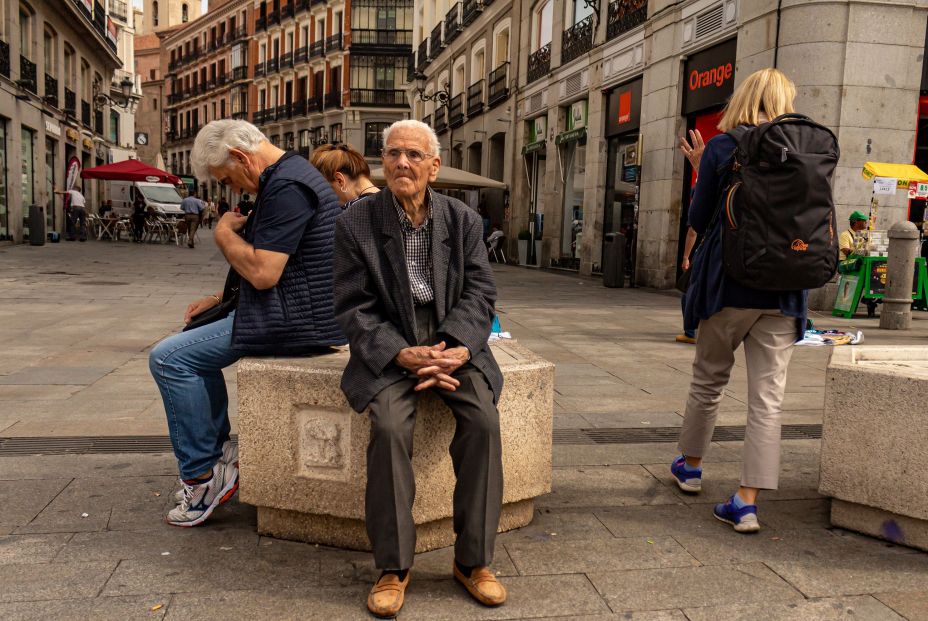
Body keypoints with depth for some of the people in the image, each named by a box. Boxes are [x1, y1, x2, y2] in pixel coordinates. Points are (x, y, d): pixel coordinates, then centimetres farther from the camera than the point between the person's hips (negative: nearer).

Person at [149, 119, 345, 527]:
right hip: (302, 310, 11)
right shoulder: (292, 174, 17)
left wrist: (225, 232, -7)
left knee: (169, 358, -9)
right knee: (195, 343, 25)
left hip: (296, 320, -11)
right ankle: (218, 453, 24)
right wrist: (220, 298, 16)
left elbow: (262, 273, -24)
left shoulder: (286, 187, -18)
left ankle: (204, 475, 1)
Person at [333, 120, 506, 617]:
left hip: (454, 344, 2)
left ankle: (473, 560, -6)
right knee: (389, 426, -29)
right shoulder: (355, 223, -4)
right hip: (388, 351, -2)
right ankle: (393, 567, -10)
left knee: (484, 419, -23)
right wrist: (403, 355, -21)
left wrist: (458, 349, -18)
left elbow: (479, 292, 0)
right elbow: (354, 308, -6)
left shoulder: (463, 219, 4)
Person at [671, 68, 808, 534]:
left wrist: (701, 173, 12)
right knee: (768, 396, 3)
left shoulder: (722, 147, -4)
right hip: (782, 291, 2)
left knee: (708, 380, 16)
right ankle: (747, 502, 3)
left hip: (729, 285, -1)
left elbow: (698, 220, -2)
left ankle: (689, 466, 34)